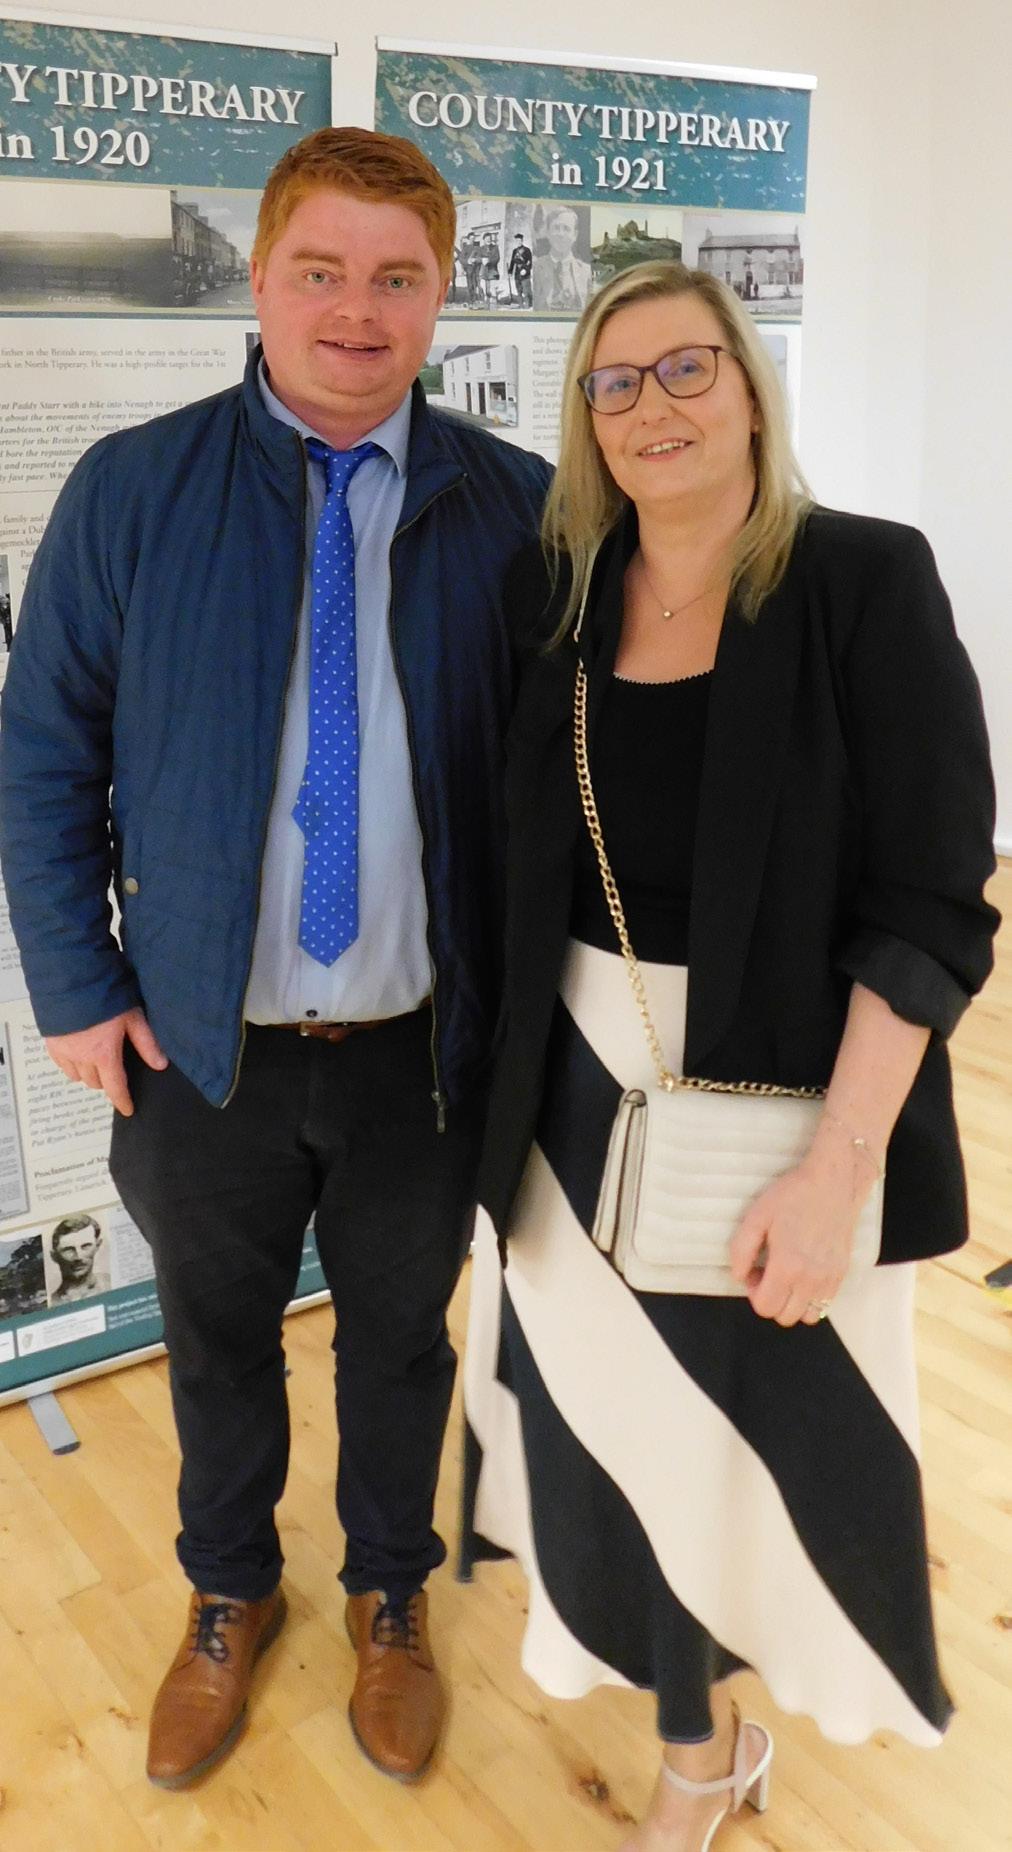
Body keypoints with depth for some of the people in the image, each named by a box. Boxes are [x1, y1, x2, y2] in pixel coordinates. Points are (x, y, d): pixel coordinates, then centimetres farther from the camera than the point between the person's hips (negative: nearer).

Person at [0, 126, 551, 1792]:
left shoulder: (517, 509, -5)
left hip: (422, 1044, 0)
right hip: (202, 1039, 1)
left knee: (402, 1338, 19)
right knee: (216, 1338, 20)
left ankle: (391, 1594, 47)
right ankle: (231, 1594, 48)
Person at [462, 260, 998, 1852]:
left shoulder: (866, 585, -13)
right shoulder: (548, 594, 0)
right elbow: (513, 864, 7)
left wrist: (838, 1164, -22)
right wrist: (492, 1081, 8)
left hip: (787, 1102, -3)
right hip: (587, 1093, 4)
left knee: (769, 1411, 16)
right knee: (621, 1412, 15)